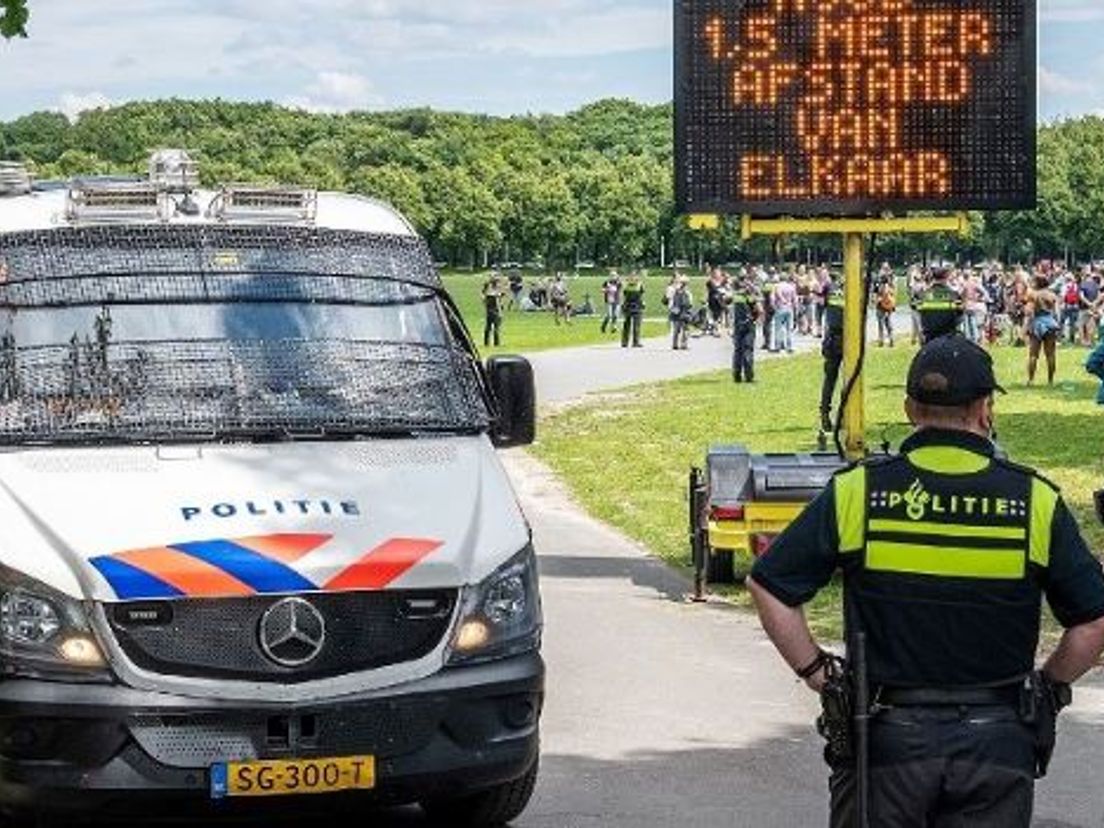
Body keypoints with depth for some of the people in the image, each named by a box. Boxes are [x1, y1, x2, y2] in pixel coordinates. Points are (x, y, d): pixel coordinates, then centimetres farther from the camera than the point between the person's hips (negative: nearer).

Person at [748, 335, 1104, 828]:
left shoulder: (857, 492, -5)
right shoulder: (1036, 502, -5)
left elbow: (769, 587, -3)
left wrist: (817, 672, 5)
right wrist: (1045, 688, 11)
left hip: (887, 737, 0)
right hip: (998, 745, 0)